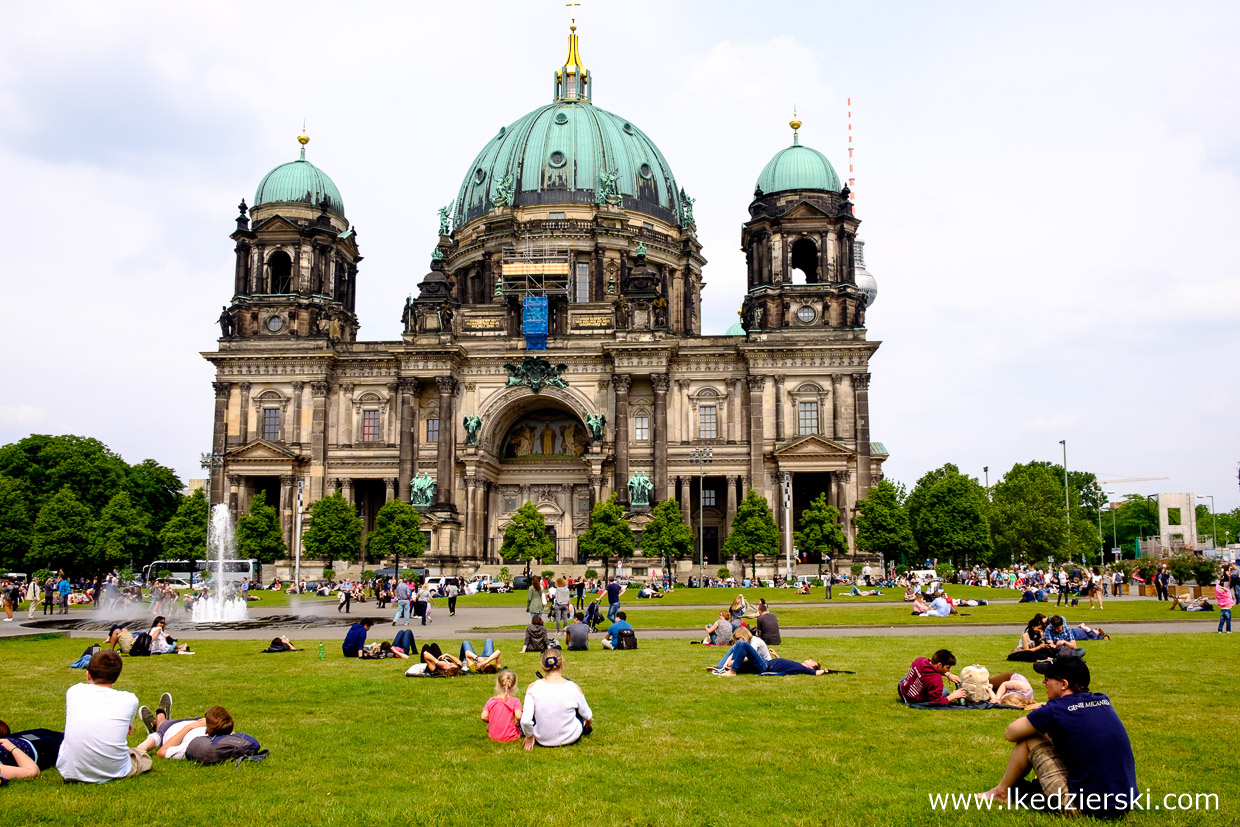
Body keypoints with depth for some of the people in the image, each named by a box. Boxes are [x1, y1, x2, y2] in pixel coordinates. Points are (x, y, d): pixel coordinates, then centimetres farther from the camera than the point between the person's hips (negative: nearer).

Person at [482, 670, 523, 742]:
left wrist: (491, 722, 11)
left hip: (493, 737, 3)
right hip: (510, 737, -3)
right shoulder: (515, 701, -12)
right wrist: (520, 723, 0)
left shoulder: (491, 701, -4)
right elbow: (518, 717, -23)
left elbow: (484, 717, -10)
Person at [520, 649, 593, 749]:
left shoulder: (533, 687, -17)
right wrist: (588, 723, 25)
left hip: (542, 740, 0)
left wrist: (529, 737, 0)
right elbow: (587, 716, 0)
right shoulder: (574, 688, -16)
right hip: (571, 739, 0)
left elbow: (525, 721, -22)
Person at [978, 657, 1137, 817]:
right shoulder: (1104, 701, 7)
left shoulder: (1055, 710, -10)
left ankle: (1002, 792, 26)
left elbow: (1010, 733, 4)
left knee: (1028, 740, 7)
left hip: (1083, 808, -7)